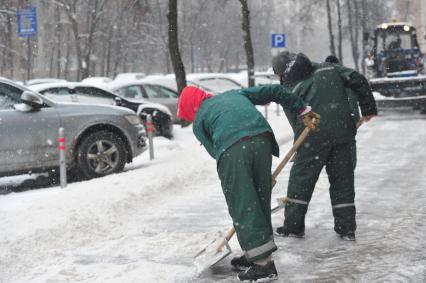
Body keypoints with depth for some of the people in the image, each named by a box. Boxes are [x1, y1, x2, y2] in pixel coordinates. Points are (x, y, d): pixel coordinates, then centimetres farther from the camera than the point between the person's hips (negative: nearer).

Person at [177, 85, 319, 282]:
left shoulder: (198, 121, 24)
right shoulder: (233, 94, 35)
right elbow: (274, 91, 28)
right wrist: (303, 111, 33)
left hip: (231, 148, -4)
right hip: (262, 140, 4)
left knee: (242, 206, 4)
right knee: (260, 199, 17)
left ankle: (263, 264, 3)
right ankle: (255, 255, 29)